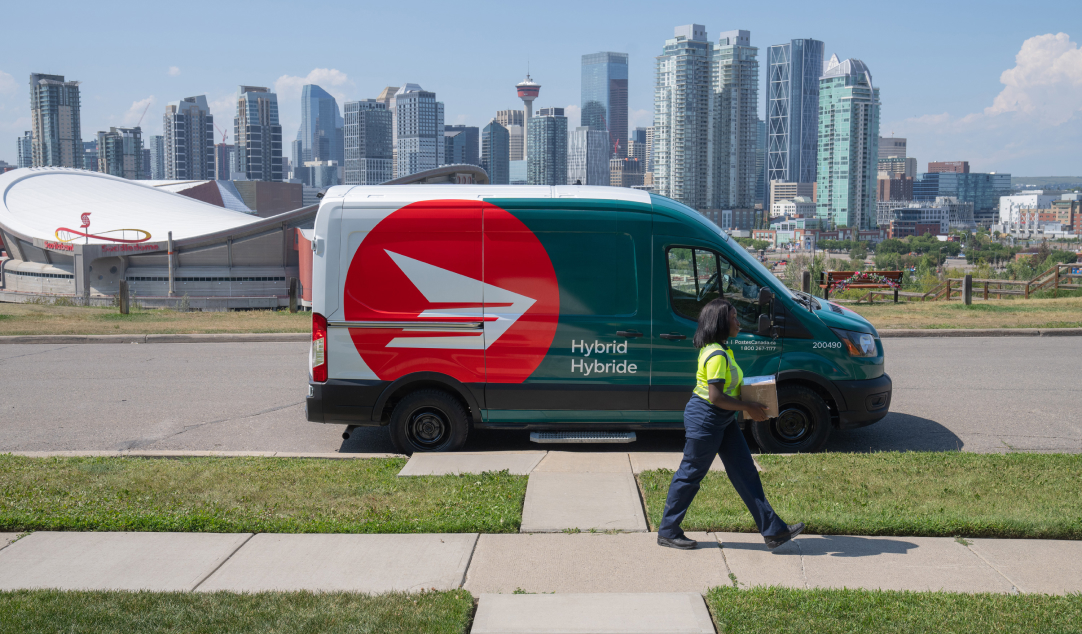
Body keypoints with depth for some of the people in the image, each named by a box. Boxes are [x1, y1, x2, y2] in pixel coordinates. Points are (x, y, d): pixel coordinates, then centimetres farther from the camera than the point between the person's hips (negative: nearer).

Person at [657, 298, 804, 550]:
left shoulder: (719, 350, 9)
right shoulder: (716, 355, -23)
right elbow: (715, 397, -27)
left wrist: (748, 403, 12)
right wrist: (748, 407, -18)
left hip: (723, 420, 10)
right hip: (704, 419, -10)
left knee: (745, 472, 9)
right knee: (690, 474, 2)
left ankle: (773, 530, 13)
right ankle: (667, 532, 17)